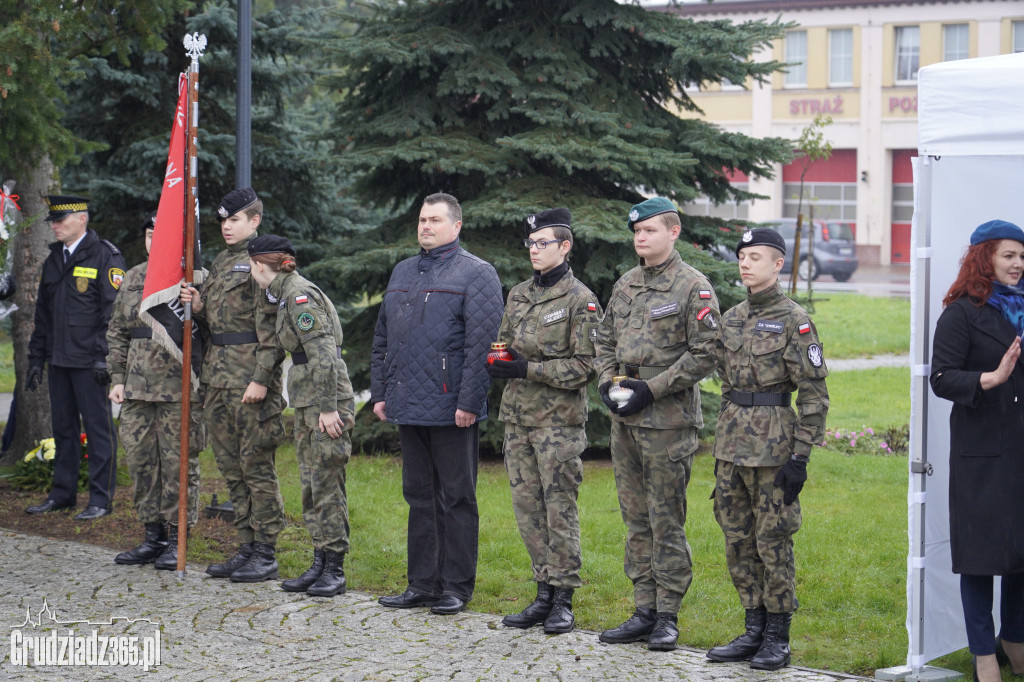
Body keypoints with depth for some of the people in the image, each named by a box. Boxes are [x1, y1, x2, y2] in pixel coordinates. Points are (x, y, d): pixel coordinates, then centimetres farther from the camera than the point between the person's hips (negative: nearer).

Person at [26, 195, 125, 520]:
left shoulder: (105, 256, -7)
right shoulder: (54, 259, 15)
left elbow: (114, 309, -12)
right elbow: (43, 313, 20)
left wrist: (104, 356, -17)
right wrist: (36, 357, 16)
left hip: (89, 361, -7)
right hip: (59, 360, 7)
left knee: (98, 426, -2)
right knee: (63, 427, 12)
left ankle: (101, 499, 2)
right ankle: (62, 493, 21)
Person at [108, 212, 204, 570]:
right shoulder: (132, 279, 14)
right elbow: (117, 332, 18)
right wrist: (117, 377, 10)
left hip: (180, 390, -5)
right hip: (137, 389, 5)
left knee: (179, 463, -2)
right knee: (141, 461, 8)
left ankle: (176, 540, 6)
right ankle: (152, 536, 18)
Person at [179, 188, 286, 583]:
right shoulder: (220, 262, 18)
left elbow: (272, 326, -14)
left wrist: (261, 378, -20)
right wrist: (198, 308, 1)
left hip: (250, 376, -9)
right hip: (218, 375, 9)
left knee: (256, 465, -5)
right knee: (231, 468, 11)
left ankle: (266, 554, 0)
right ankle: (247, 548, 19)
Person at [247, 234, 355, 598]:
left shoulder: (299, 294, -15)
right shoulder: (287, 293, 15)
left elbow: (323, 353, -21)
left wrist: (328, 407, -22)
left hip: (327, 402, -10)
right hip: (307, 402, 10)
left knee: (327, 484, -5)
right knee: (310, 485, 11)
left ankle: (334, 571, -1)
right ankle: (319, 564, 16)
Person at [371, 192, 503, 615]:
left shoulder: (475, 274, -5)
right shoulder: (402, 273, 17)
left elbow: (482, 343, -13)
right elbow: (383, 338, 21)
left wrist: (468, 402, -18)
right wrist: (379, 392, 14)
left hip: (451, 411, -7)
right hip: (408, 407, 7)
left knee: (456, 499, 0)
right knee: (419, 496, 12)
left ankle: (456, 588, 6)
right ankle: (421, 584, 18)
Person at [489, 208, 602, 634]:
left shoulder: (580, 301, -7)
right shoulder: (519, 295, 13)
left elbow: (585, 366, -12)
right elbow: (503, 344, 22)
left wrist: (527, 369, -17)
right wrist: (496, 364, -2)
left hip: (559, 421, -6)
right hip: (518, 418, 7)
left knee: (559, 510, -4)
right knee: (527, 507, 8)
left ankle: (563, 602, 3)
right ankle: (544, 594, 16)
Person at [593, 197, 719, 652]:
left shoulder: (693, 288, -7)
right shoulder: (625, 286, 14)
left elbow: (705, 354, -12)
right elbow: (605, 340, 21)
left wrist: (653, 389, -15)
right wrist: (607, 383, 3)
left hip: (668, 421, -7)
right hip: (624, 419, 7)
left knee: (666, 520, -3)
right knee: (636, 519, 10)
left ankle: (668, 617, 4)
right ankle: (645, 611, 17)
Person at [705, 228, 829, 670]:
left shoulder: (793, 321, -9)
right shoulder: (731, 319, 11)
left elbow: (814, 394, -10)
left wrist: (800, 456, -14)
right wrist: (724, 440, 18)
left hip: (773, 444, -7)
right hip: (731, 444, 7)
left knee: (773, 541, -2)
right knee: (737, 540, 9)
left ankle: (777, 638, 7)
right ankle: (754, 630, 19)